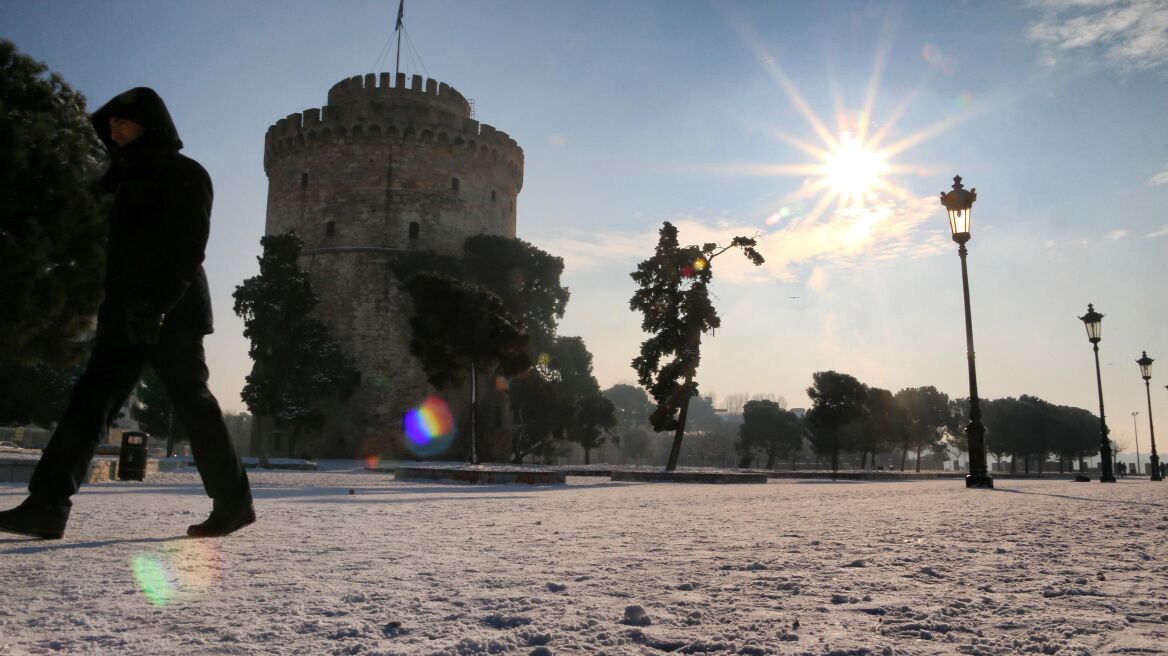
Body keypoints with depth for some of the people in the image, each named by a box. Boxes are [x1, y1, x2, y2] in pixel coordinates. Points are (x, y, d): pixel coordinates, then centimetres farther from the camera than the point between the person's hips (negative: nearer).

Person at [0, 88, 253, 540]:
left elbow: (188, 248, -14)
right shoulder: (129, 178, 24)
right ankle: (47, 506, -5)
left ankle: (234, 504, 6)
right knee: (90, 399, -2)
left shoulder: (184, 175, -2)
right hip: (127, 315, 8)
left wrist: (158, 304, -24)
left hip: (172, 314, -8)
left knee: (193, 404, -4)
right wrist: (116, 308, 16)